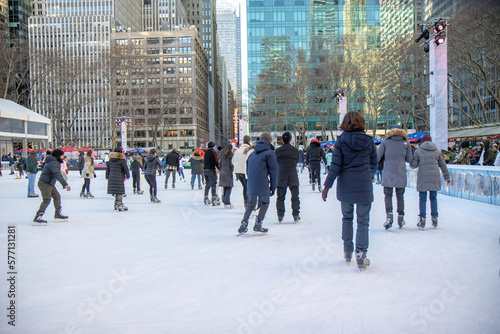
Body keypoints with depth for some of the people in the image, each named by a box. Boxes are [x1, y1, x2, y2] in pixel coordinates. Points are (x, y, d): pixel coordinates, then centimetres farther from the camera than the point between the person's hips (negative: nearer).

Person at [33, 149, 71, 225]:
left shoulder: (55, 162, 14)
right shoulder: (54, 163, -19)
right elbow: (57, 175, -31)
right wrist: (65, 184, -38)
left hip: (50, 183, 11)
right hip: (44, 183, -11)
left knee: (57, 196, 15)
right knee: (47, 200, -17)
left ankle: (58, 214, 24)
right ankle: (37, 218, -19)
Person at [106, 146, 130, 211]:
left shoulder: (110, 159, 11)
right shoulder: (121, 160, -7)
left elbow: (107, 168, 15)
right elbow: (125, 168, -4)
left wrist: (107, 177, 23)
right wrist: (128, 176, 9)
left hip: (111, 177, 6)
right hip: (119, 177, -6)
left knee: (115, 192, 14)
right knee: (120, 191, -4)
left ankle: (116, 204, 20)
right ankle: (120, 205, -7)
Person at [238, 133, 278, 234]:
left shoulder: (252, 153, 18)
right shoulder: (270, 153, -2)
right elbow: (273, 171, -4)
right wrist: (273, 187, 2)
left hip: (251, 184, 6)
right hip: (263, 184, -5)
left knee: (251, 204, 16)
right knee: (265, 203, 13)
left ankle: (243, 224, 10)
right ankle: (258, 225, 11)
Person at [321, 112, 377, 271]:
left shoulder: (341, 141, -3)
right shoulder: (369, 141, 2)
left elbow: (335, 165, -8)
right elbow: (374, 162, 13)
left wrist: (327, 186, -5)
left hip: (345, 185, 1)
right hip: (364, 186, 0)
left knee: (347, 217, 19)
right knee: (363, 221, 5)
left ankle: (347, 251, 23)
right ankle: (360, 254, -1)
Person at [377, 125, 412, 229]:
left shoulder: (385, 142, 3)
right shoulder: (406, 143, 6)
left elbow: (377, 157, -1)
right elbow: (409, 160, 8)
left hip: (388, 173, -1)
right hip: (401, 173, 1)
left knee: (388, 195, 5)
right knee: (400, 196, 12)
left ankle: (389, 215, -14)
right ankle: (401, 218, 17)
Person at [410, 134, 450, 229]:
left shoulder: (418, 151, 0)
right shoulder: (436, 151, 10)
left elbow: (413, 165, -1)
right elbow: (443, 165, 14)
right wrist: (447, 177, 23)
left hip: (423, 178, -3)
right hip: (435, 178, 3)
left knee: (422, 198, 2)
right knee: (433, 198, 13)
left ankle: (422, 220, -1)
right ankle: (434, 219, 16)